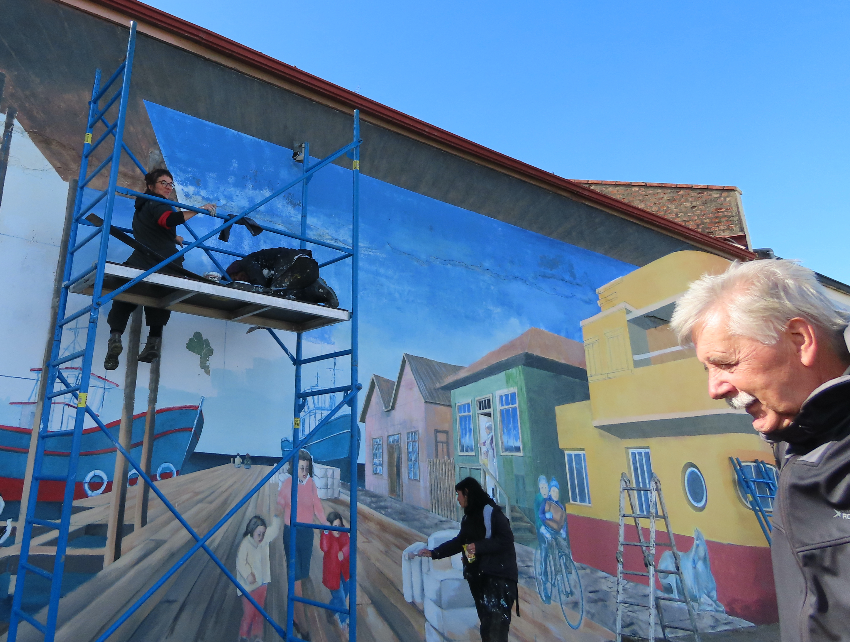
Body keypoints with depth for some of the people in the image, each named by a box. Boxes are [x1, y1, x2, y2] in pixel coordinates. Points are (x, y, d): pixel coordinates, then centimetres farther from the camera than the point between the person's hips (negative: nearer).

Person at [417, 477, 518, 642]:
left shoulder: (491, 511, -11)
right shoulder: (470, 516, 16)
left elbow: (506, 539, -18)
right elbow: (459, 542, 25)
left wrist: (479, 546, -18)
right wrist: (433, 553, 25)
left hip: (498, 576, -8)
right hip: (478, 576, 8)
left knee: (496, 626, -11)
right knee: (486, 623, 7)